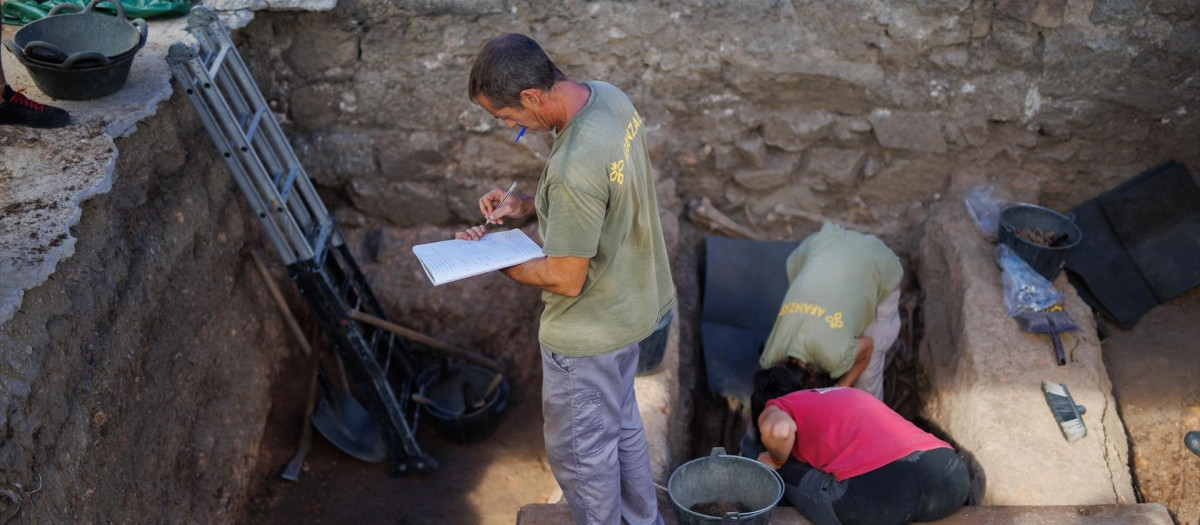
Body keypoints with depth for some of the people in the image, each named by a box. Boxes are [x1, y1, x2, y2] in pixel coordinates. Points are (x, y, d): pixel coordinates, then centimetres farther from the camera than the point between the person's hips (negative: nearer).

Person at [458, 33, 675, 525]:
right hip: (629, 303, 10)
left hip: (589, 332, -10)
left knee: (579, 452, 13)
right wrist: (527, 204, -1)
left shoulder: (575, 169, -37)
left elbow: (566, 280, -27)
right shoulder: (608, 95, -8)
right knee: (621, 424, 29)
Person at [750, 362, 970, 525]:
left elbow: (779, 429, -7)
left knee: (782, 473, 17)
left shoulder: (776, 408, 18)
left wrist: (776, 461, 15)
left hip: (879, 488, -5)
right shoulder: (850, 393, 37)